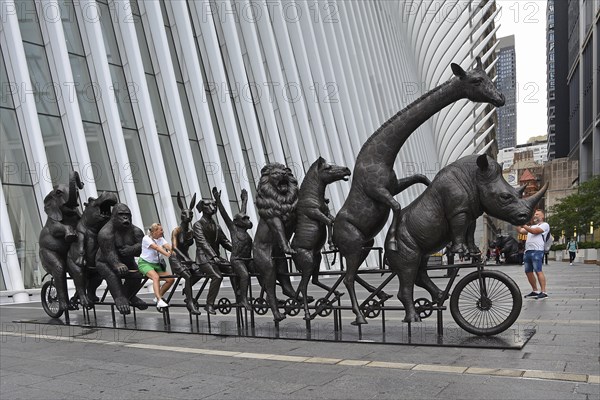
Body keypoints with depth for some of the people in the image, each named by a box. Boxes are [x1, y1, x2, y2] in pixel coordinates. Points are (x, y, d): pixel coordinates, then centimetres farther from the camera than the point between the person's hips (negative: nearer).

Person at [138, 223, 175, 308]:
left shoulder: (161, 239, 8)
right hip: (144, 263, -7)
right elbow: (157, 248, -27)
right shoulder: (146, 239, -12)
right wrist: (168, 254, -40)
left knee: (171, 279, -10)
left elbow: (168, 246, -12)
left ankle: (159, 296, 5)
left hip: (156, 264, 7)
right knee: (156, 277, -35)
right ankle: (159, 300, -42)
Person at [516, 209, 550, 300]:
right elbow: (520, 231, 19)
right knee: (528, 272, 7)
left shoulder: (544, 225, 5)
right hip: (527, 251, 8)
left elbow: (534, 231, -11)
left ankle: (543, 292, -14)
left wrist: (523, 224, -12)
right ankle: (535, 291, 15)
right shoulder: (531, 226, 29)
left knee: (538, 271, -14)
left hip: (537, 251, -8)